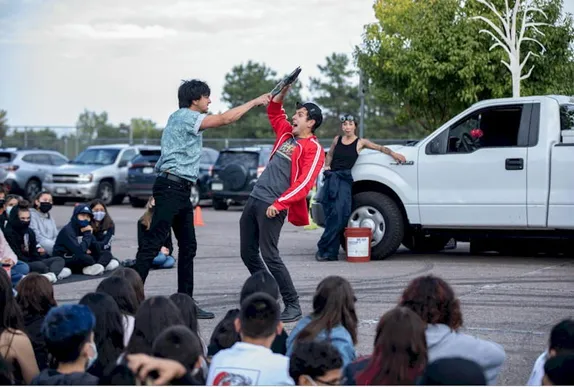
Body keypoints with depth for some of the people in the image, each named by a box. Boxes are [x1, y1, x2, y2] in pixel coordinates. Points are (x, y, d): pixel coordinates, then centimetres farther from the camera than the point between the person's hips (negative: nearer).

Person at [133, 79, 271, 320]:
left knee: (188, 246, 10)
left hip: (181, 189, 11)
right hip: (171, 187, -11)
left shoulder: (186, 119, 21)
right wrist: (255, 101, -4)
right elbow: (224, 119, -10)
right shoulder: (184, 116, -9)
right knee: (154, 242, -13)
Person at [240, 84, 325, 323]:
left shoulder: (313, 149, -8)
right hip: (254, 199, 9)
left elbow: (304, 183, -17)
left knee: (269, 256, -14)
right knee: (248, 254, 9)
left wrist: (279, 204, -22)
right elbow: (274, 113, 33)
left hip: (272, 206, -9)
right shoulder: (287, 134, 16)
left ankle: (293, 306, -8)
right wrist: (283, 92, 15)